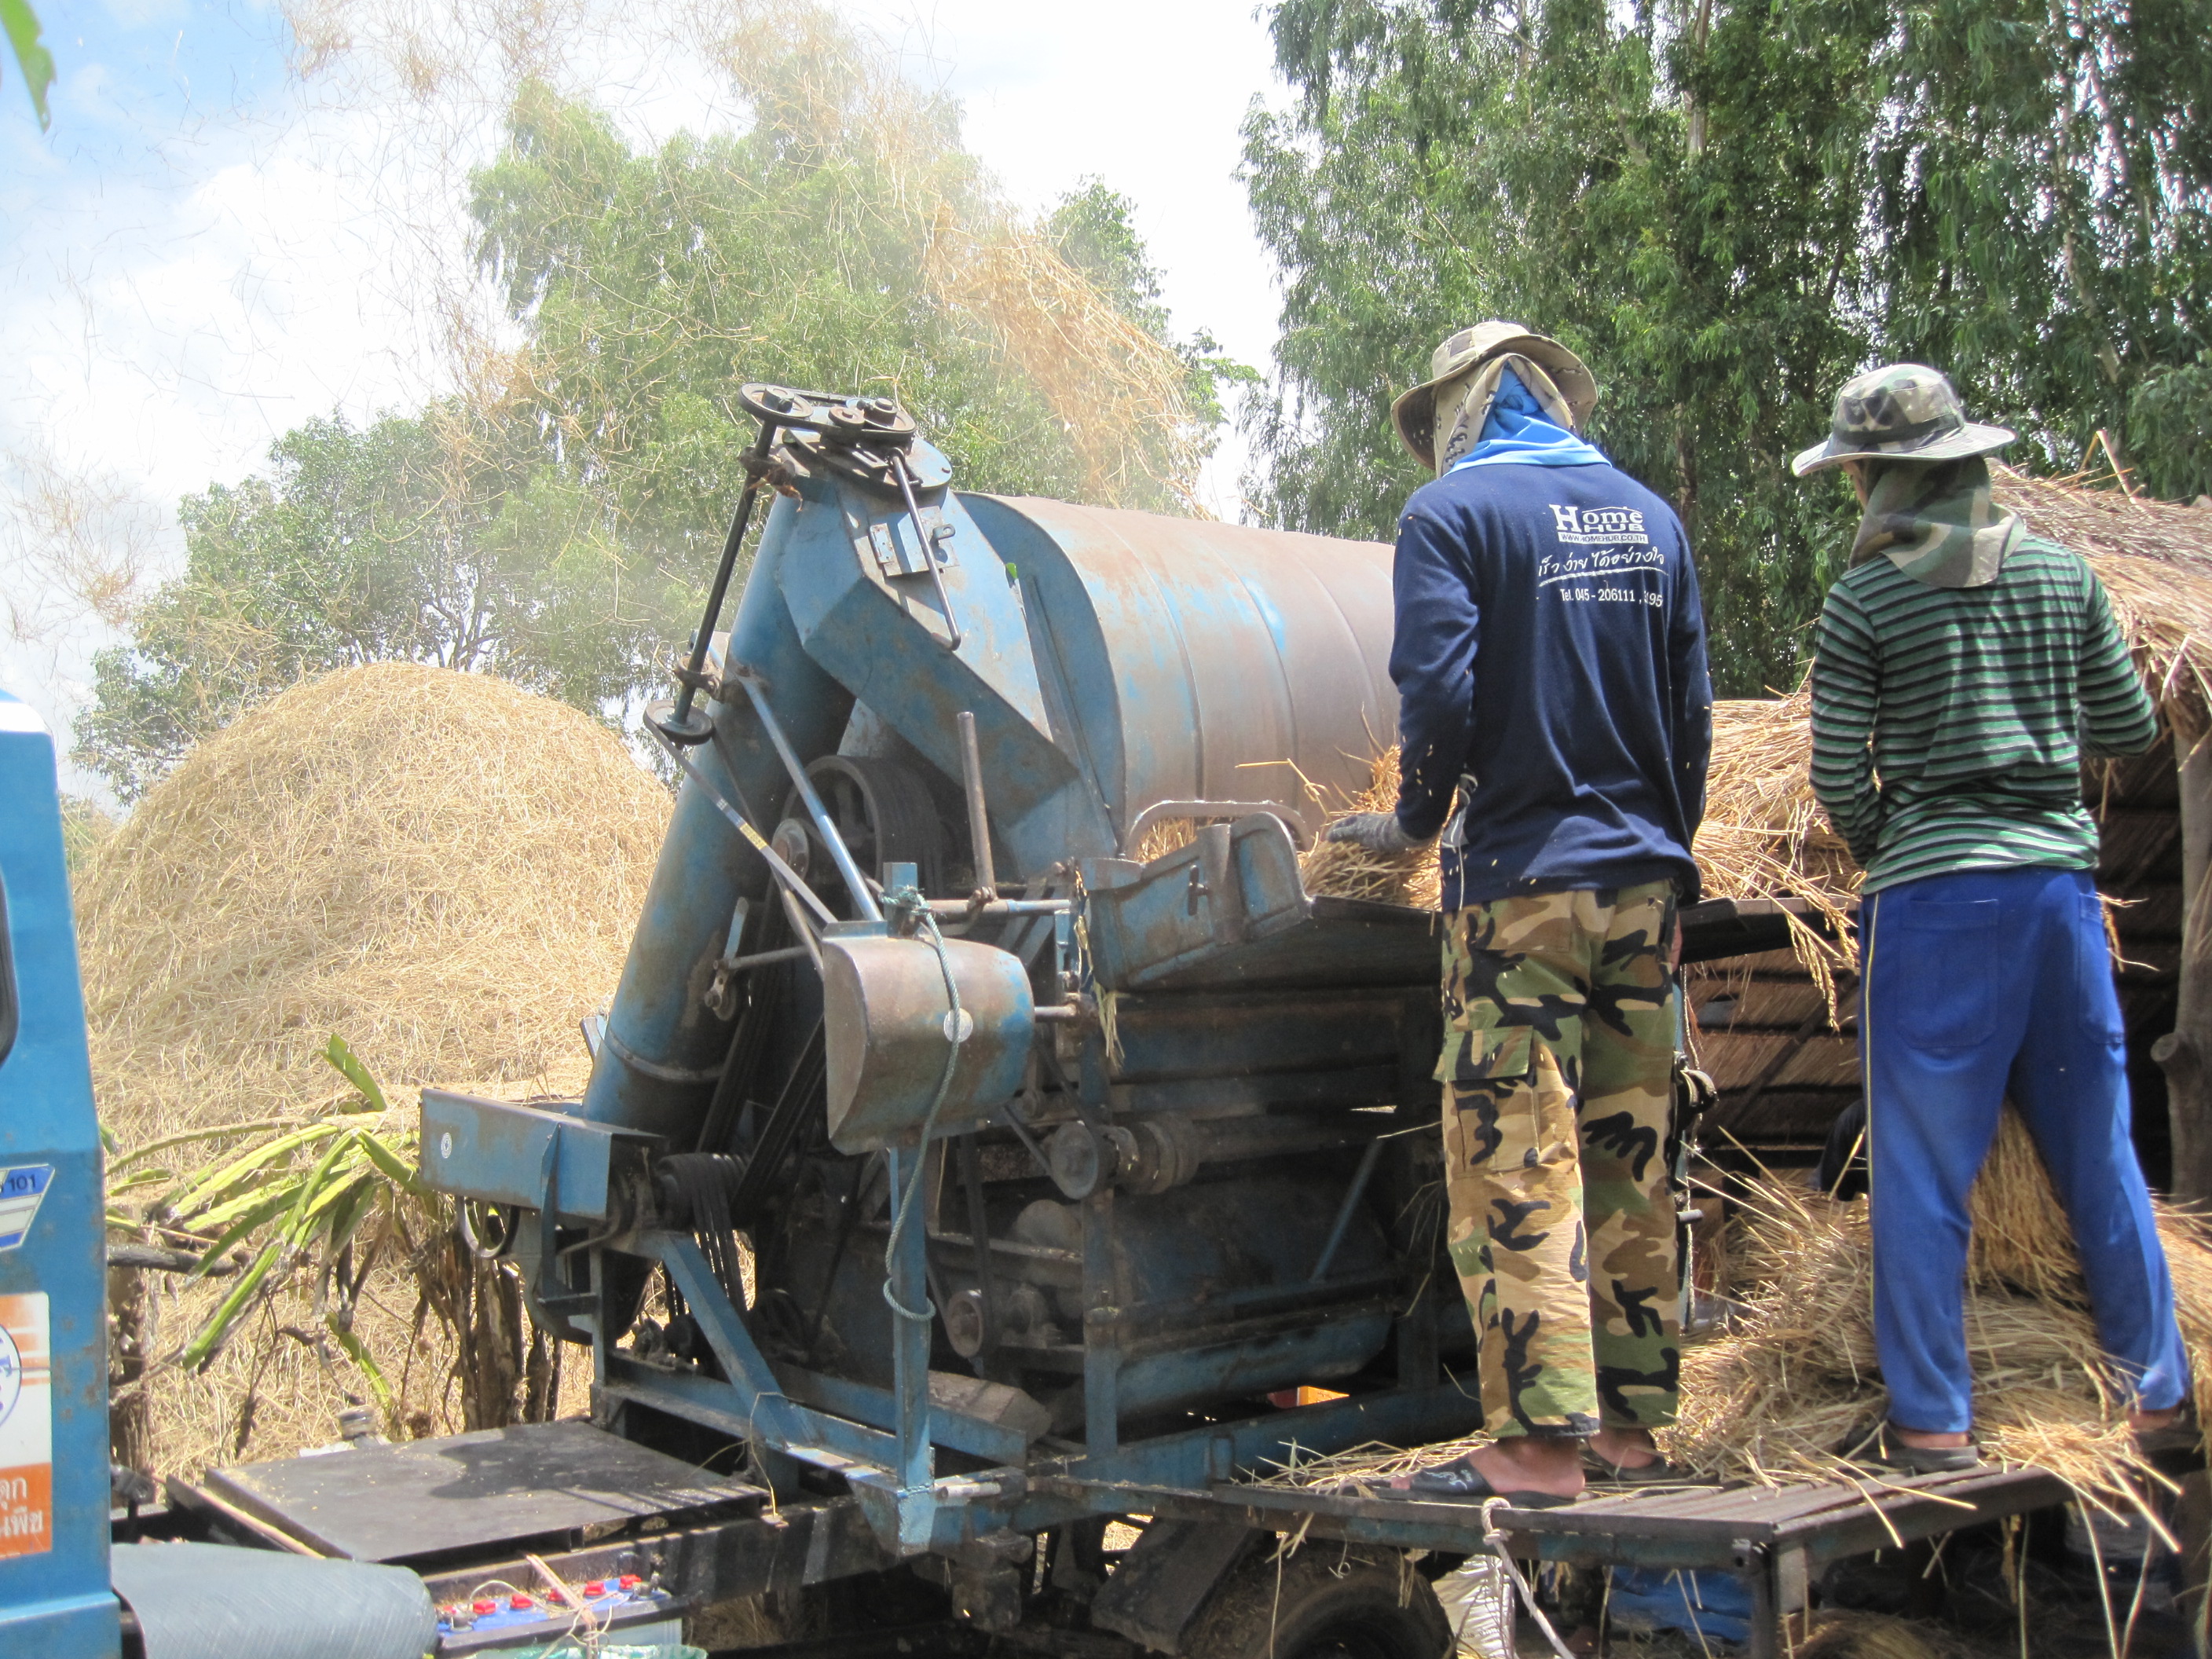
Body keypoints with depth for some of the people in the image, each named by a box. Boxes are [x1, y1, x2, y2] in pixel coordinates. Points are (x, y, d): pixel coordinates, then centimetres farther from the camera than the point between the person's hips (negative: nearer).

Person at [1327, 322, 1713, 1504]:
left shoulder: (1453, 511, -3)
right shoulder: (1647, 516, 14)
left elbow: (1438, 691, -14)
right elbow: (1691, 709, 14)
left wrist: (1414, 821, 1)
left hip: (1521, 879, -6)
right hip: (1642, 879, 6)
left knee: (1516, 1163, -3)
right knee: (1629, 1161, 10)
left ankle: (1540, 1441, -3)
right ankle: (1631, 1418, 18)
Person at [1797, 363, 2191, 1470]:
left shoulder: (1864, 600, -5)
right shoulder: (2063, 575, 7)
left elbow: (1838, 775, -4)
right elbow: (2133, 730, 13)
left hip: (1936, 894, -4)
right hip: (2061, 879, 4)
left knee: (1923, 1168, 3)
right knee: (2099, 1148, 15)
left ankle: (1932, 1423, 5)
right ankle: (2158, 1391, 25)